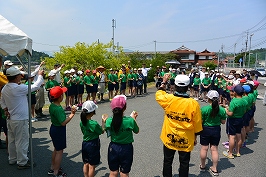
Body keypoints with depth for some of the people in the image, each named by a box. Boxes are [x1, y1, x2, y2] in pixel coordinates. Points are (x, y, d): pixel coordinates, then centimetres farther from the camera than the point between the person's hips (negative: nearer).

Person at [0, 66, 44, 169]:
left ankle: (12, 159, 35)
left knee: (12, 140, 20)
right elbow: (35, 86, -16)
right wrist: (40, 76, -3)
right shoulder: (19, 88, -23)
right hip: (20, 119, -9)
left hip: (10, 119, 9)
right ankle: (22, 162, 13)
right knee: (22, 141, 3)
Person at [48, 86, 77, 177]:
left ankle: (52, 168, 37)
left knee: (56, 149, 23)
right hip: (59, 131, -10)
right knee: (59, 151, 5)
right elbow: (63, 122, -31)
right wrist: (72, 114, -26)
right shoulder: (58, 109, -29)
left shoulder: (52, 106, 0)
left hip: (53, 128, 10)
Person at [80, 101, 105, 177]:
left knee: (86, 164, 20)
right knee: (92, 166, 9)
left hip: (84, 144, 7)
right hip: (93, 145, -7)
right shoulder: (94, 124, -25)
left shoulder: (82, 122, -5)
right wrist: (103, 121, -2)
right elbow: (102, 131, -11)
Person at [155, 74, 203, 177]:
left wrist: (164, 82, 19)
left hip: (169, 137, 1)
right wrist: (195, 137, 8)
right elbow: (197, 123, -7)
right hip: (186, 139, -1)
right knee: (184, 163, 17)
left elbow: (158, 95, 9)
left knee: (167, 162, 18)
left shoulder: (168, 99, -15)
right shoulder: (193, 103, -17)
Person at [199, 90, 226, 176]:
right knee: (214, 149, 12)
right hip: (216, 130, 3)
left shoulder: (204, 108, -19)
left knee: (204, 148, 12)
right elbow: (223, 122, 0)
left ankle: (203, 165, 29)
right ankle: (214, 169, 21)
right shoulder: (222, 110, -10)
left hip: (205, 129, -2)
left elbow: (200, 121, -13)